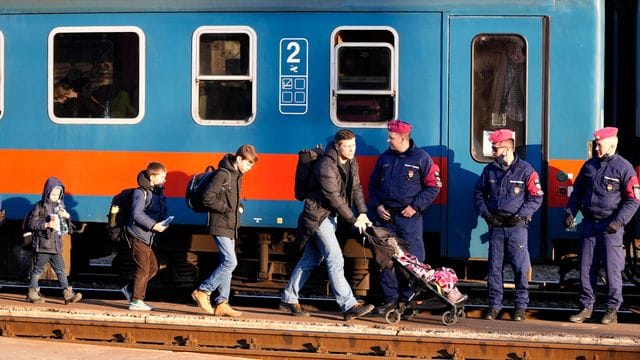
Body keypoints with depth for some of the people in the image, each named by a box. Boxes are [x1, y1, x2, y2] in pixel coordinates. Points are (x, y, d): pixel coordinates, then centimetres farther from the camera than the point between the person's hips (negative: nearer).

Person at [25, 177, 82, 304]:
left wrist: (67, 216, -4)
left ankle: (67, 293, -2)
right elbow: (30, 223, -11)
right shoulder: (40, 206, -7)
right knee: (38, 269, 4)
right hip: (42, 244, -5)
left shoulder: (60, 205, 11)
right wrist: (46, 225, -21)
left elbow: (66, 226, 18)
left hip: (56, 244, 5)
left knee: (60, 269, 2)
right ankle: (32, 292, 15)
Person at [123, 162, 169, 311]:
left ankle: (130, 289, 26)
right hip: (138, 235, -9)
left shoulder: (158, 192, 13)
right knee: (143, 268, -6)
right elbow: (137, 214, -22)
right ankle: (136, 301, 2)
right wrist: (153, 225, -27)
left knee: (153, 268, 14)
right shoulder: (141, 192, -14)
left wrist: (163, 224, -4)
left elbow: (163, 212, 16)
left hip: (147, 237, 9)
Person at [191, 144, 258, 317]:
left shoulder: (237, 176, 15)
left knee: (227, 264, 8)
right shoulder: (223, 174, -14)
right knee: (230, 262, -14)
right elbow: (207, 197, -20)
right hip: (221, 226, -10)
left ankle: (222, 303, 11)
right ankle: (202, 291, -5)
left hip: (230, 227, 10)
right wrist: (227, 209, -17)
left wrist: (239, 207, 7)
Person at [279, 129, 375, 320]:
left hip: (331, 216, 9)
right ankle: (349, 306, -17)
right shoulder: (326, 166, -23)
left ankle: (288, 299, 22)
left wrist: (362, 213, -4)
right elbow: (334, 198, -23)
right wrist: (353, 220, -18)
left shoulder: (352, 163, 6)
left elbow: (356, 188, 10)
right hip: (318, 215, -9)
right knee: (335, 260, -14)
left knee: (311, 259, 13)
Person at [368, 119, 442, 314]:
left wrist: (415, 206, -8)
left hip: (409, 216, -5)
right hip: (385, 216, 5)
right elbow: (373, 184, 20)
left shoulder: (421, 158, -1)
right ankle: (390, 298, 12)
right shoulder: (384, 158, 12)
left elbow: (433, 185, -1)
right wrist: (377, 205, 4)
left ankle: (409, 299, 3)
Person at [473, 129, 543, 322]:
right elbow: (478, 193, 15)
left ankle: (520, 306, 7)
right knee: (494, 267, 6)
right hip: (495, 225, 3)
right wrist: (486, 213, 0)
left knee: (521, 267, -2)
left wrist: (520, 215, -12)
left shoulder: (525, 170, -3)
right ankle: (494, 305, 14)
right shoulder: (489, 170, 8)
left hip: (516, 226, -3)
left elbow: (536, 197, -2)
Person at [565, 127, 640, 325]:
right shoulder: (589, 165, 11)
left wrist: (618, 221, -17)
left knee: (612, 269, -3)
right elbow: (577, 191, 19)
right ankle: (586, 307, 15)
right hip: (589, 224, 5)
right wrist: (570, 212, 6)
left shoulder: (624, 168, -6)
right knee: (586, 268, 7)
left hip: (610, 226, -5)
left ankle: (612, 310, 6)